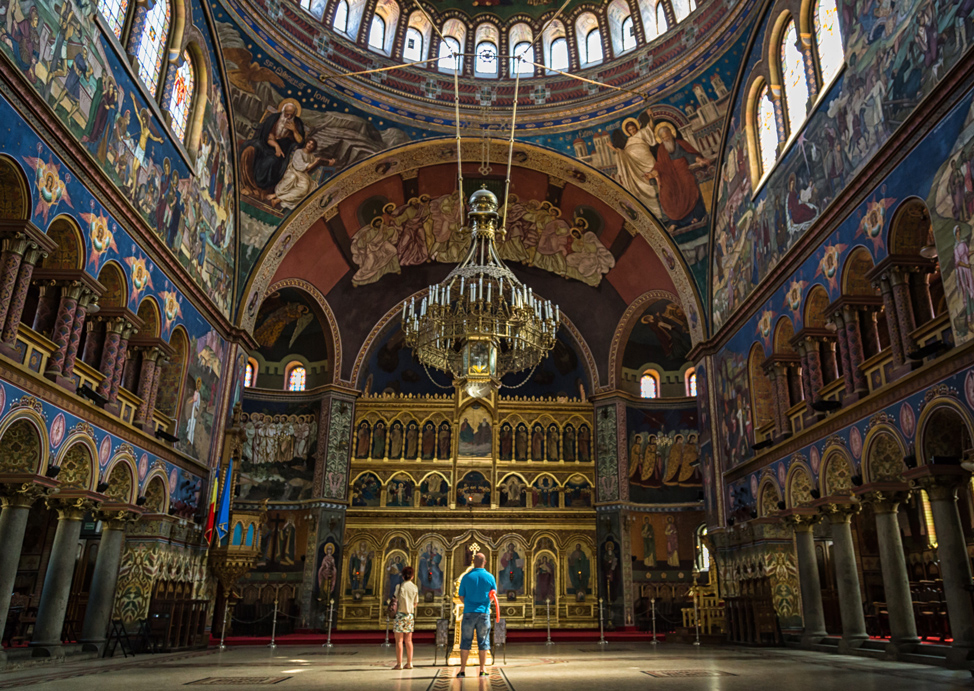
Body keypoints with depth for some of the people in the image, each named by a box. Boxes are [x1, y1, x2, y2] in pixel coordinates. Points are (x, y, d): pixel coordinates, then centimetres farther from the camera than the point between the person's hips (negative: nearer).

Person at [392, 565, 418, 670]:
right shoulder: (415, 588, 5)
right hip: (410, 615, 5)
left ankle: (399, 663, -1)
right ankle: (409, 663, 12)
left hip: (401, 614, -5)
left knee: (399, 640, 0)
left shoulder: (400, 586, -7)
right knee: (408, 640, 10)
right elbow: (415, 604, 9)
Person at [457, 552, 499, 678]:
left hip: (469, 612, 0)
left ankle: (462, 669, 6)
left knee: (465, 641, 6)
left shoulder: (466, 577, -1)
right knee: (483, 642, 7)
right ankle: (482, 669, 9)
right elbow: (494, 596, 7)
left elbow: (461, 597, 4)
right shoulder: (490, 577, -1)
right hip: (483, 612, 0)